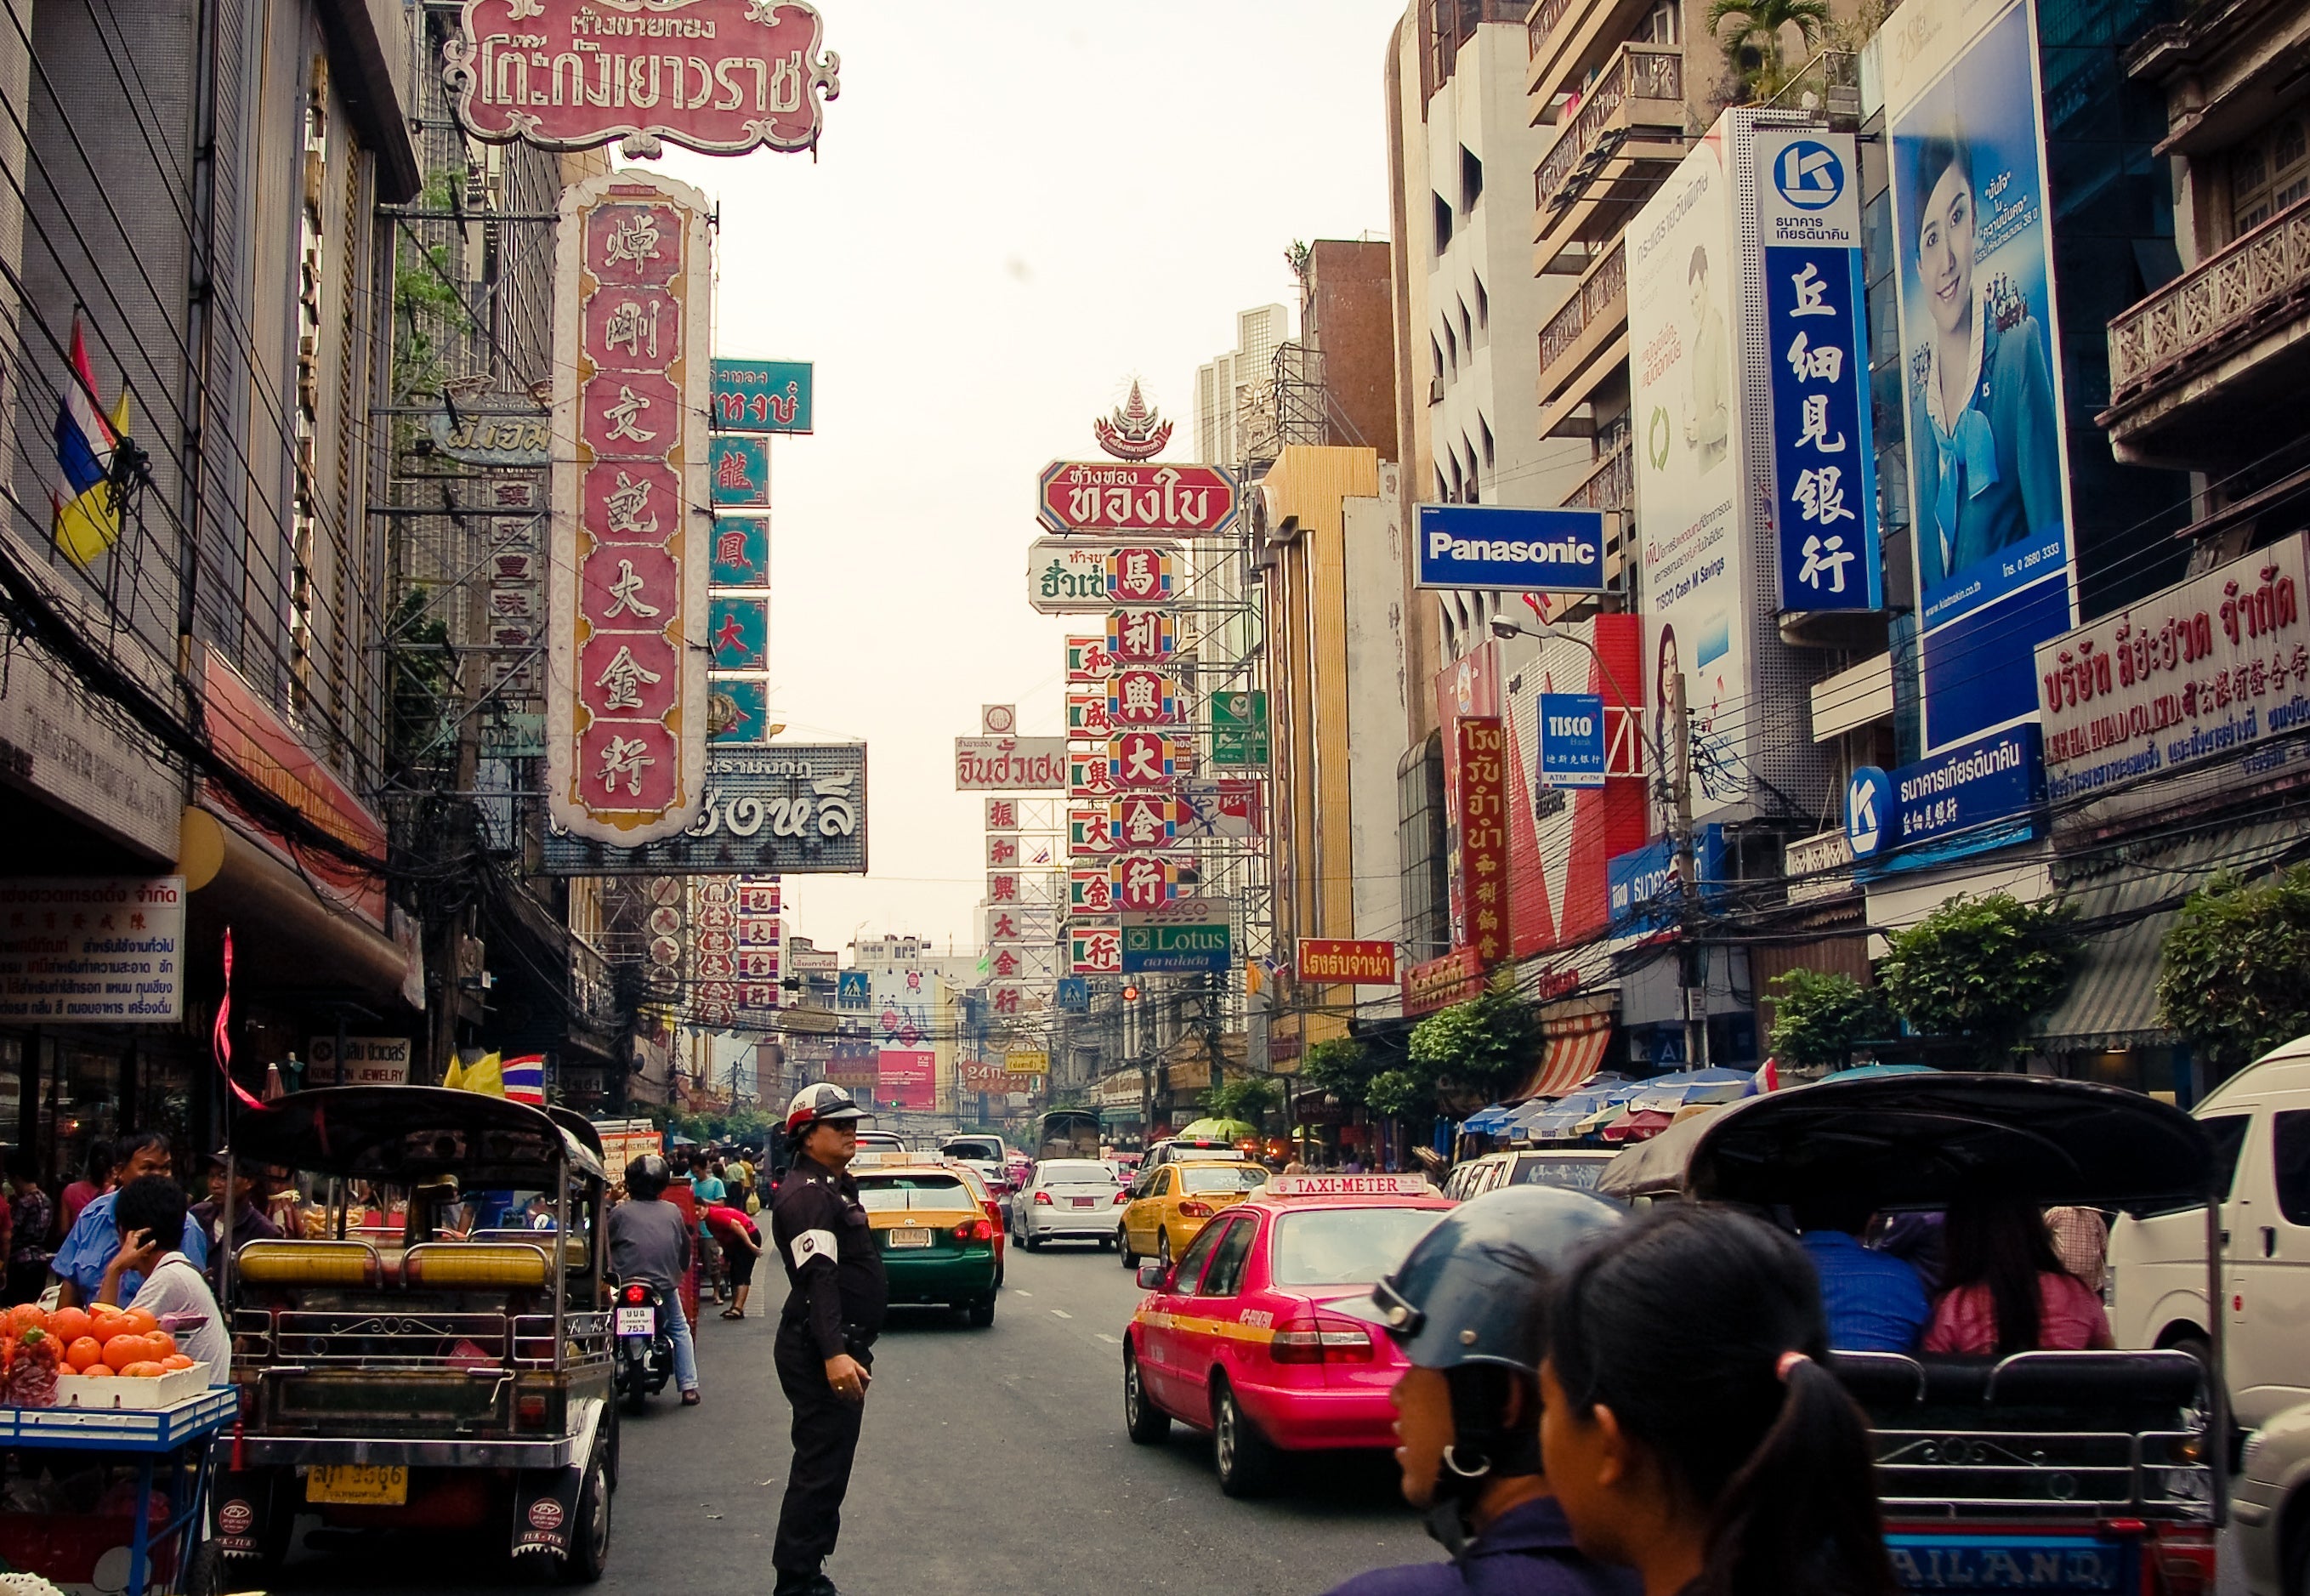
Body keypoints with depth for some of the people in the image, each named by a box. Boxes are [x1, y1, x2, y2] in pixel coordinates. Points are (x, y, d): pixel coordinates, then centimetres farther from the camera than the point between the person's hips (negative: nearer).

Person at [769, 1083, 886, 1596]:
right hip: (822, 1353, -11)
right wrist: (834, 1352, -35)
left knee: (824, 1466, 16)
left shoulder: (834, 1187, 19)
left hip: (839, 1347, 11)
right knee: (822, 1470, -9)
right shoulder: (807, 1194, -15)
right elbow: (818, 1278, -27)